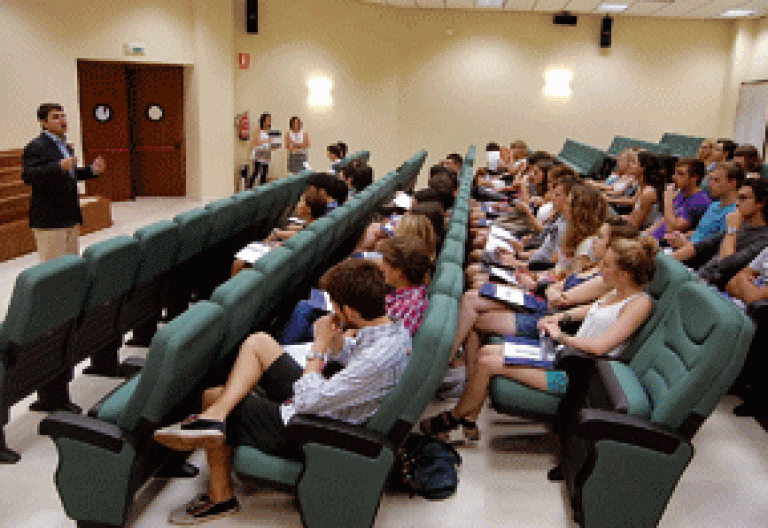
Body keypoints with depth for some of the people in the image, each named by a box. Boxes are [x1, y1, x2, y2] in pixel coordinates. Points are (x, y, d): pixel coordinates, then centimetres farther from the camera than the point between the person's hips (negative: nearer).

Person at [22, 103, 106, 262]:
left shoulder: (65, 146, 18)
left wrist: (92, 170, 12)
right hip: (49, 220, -9)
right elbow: (28, 176, -23)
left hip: (70, 218, 9)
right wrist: (59, 166, -34)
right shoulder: (35, 147, -11)